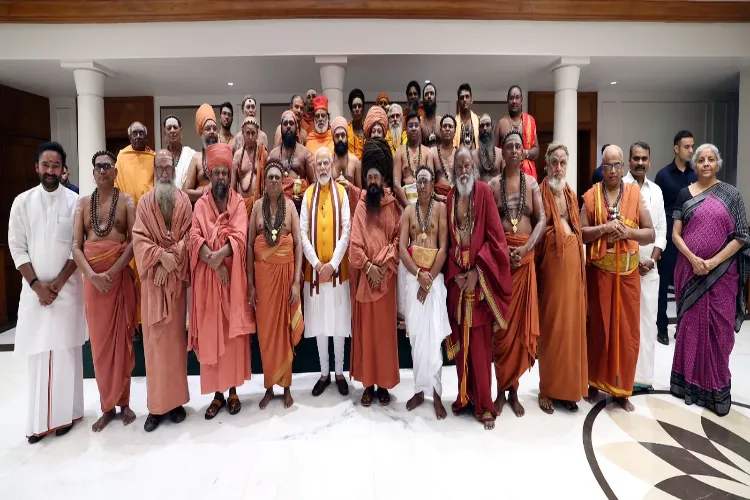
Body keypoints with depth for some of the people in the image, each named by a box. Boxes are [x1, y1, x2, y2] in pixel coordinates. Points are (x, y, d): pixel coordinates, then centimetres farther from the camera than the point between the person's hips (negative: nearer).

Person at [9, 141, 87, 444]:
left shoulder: (75, 202, -2)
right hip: (34, 289, 2)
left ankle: (65, 414, 15)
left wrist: (58, 283, -9)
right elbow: (17, 248, 1)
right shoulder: (22, 202, 3)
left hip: (67, 288, -1)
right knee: (37, 352, 4)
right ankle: (39, 419, 14)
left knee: (66, 349, 4)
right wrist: (37, 285, -8)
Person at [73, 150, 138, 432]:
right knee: (99, 341, 7)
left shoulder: (127, 201, 1)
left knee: (122, 339, 3)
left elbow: (135, 242, -8)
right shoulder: (83, 203, 9)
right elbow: (76, 245, 2)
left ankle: (123, 402, 15)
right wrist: (92, 275, -13)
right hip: (92, 278, 3)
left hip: (120, 277, -3)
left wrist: (112, 273, -16)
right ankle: (107, 406, 18)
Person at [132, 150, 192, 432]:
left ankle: (176, 400, 15)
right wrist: (161, 256, -16)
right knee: (154, 338, 2)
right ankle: (156, 405, 10)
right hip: (152, 277, 0)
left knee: (175, 336, 5)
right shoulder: (145, 203, 6)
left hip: (177, 277, 0)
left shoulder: (184, 201, 6)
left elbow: (188, 235, -2)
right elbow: (139, 238, -2)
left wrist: (172, 259, -14)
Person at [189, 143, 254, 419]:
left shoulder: (238, 203, 4)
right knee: (210, 335, 5)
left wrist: (218, 256, -25)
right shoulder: (200, 204, 6)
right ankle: (217, 394, 17)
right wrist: (215, 264, -20)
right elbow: (195, 238, -6)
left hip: (232, 275, -1)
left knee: (233, 333, 4)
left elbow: (240, 237, -10)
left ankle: (233, 391, 18)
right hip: (207, 277, 1)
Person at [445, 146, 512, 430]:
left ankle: (484, 404, 11)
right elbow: (449, 240, 8)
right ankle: (466, 396, 24)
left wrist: (477, 271, -14)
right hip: (457, 276, 4)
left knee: (480, 340, 0)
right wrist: (455, 273, -5)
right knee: (460, 339, 10)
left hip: (480, 276, -4)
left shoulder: (484, 192, -4)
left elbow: (496, 237, -9)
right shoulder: (450, 197, 9)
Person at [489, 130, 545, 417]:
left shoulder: (532, 183, 9)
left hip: (526, 256, 2)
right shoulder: (493, 184, 4)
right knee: (501, 323, 1)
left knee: (522, 322, 4)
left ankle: (513, 389, 17)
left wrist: (525, 249, -13)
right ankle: (502, 389, 13)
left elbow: (542, 220, 1)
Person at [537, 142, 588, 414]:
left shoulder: (571, 194, 16)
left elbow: (577, 227, 19)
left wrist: (579, 259, 12)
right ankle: (548, 389, 10)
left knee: (572, 320, 8)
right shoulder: (540, 193, -4)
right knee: (551, 323, -2)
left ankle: (568, 386, 20)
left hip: (572, 257, 6)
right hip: (551, 257, -6)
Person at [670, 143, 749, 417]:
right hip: (689, 270, 1)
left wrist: (713, 262, -14)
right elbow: (675, 235, 1)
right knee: (690, 324, 7)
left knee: (719, 328, 4)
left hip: (722, 272, -1)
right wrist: (693, 259, -13)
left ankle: (715, 388, 18)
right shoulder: (685, 194, 4)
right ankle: (689, 381, 20)